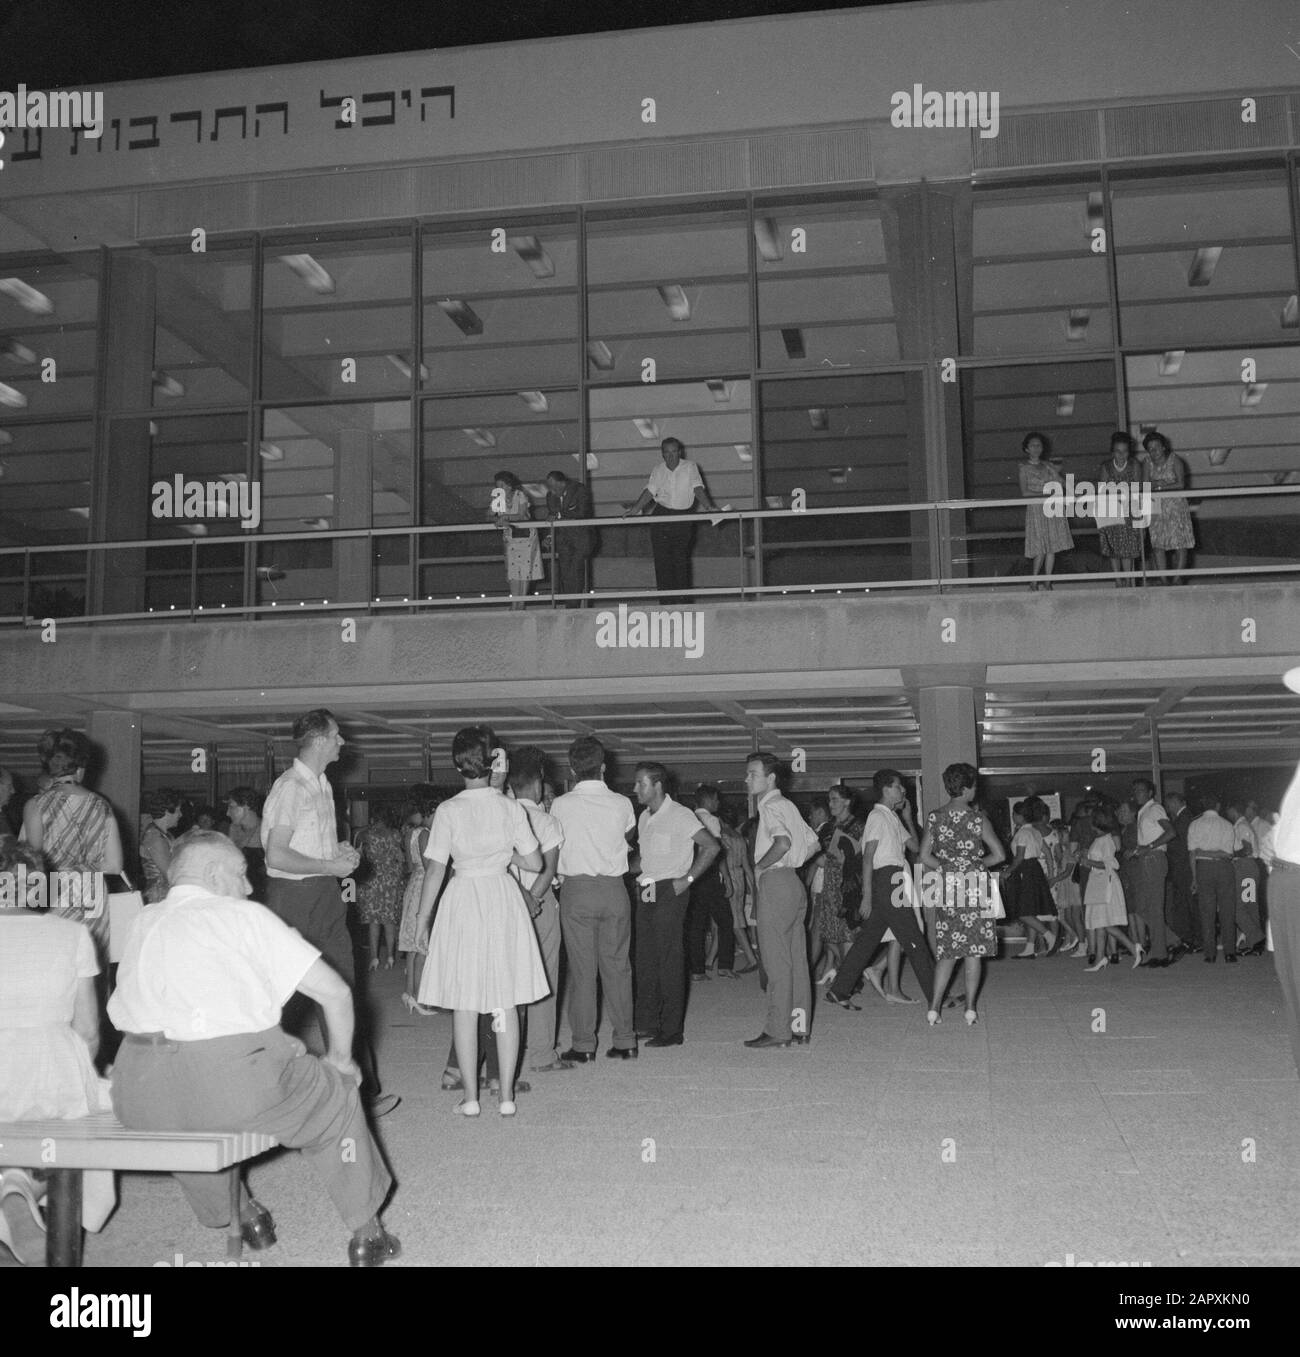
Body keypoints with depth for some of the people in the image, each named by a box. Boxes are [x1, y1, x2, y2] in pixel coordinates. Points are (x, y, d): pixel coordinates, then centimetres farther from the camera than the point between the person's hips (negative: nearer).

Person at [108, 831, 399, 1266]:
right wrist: (341, 1059, 19)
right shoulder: (244, 915, 4)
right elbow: (334, 991, 1)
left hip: (139, 1099, 5)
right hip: (235, 1087, -5)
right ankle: (366, 1234, 30)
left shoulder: (143, 924, 18)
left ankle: (239, 1213, 45)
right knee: (337, 1093, 22)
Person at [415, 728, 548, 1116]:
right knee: (505, 1005, 8)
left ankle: (470, 1097, 10)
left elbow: (435, 870, -7)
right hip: (504, 900, 2)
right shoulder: (511, 808, -3)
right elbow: (535, 862, 1)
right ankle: (506, 1095, 11)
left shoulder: (448, 811, -9)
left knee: (465, 1006, 6)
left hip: (463, 902, -2)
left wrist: (423, 917, 4)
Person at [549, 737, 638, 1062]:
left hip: (577, 889, -2)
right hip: (614, 888, 2)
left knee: (582, 967, 3)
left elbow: (554, 847, 5)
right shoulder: (622, 804, -1)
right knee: (617, 965, 10)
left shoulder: (561, 805, -6)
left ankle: (583, 1045, 6)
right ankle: (625, 1040, 13)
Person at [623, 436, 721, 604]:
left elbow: (698, 489, -8)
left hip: (683, 517, -2)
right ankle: (666, 602, 0)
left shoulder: (690, 467, 2)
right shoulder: (657, 471, 10)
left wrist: (709, 507, -22)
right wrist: (636, 508, -12)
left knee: (681, 559, -6)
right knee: (662, 559, -3)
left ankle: (681, 601, -1)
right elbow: (649, 491, 2)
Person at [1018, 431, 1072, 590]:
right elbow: (1025, 492, -9)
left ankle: (1047, 582, 8)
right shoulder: (1024, 468, 1)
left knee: (1052, 547, 2)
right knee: (1040, 549, -8)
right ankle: (1034, 582, 6)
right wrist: (1045, 494, -15)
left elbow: (1061, 484, 7)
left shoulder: (1048, 466, 13)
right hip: (1036, 510, -4)